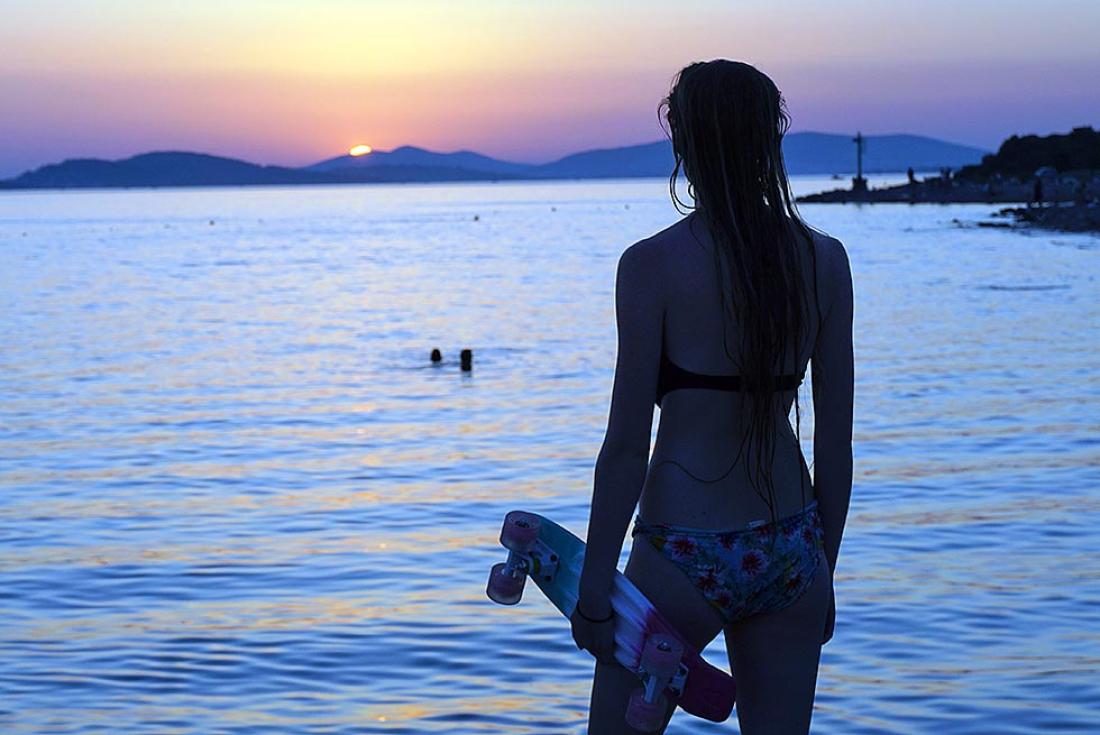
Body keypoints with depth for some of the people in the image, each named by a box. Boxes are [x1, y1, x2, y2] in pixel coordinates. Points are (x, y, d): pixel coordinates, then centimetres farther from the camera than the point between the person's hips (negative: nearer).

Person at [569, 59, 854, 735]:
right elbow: (836, 439, 4)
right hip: (789, 552, 5)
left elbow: (628, 447, -11)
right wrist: (823, 570, 15)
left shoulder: (653, 265, -11)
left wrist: (594, 589, -4)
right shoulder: (824, 260, 1)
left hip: (684, 555, -4)